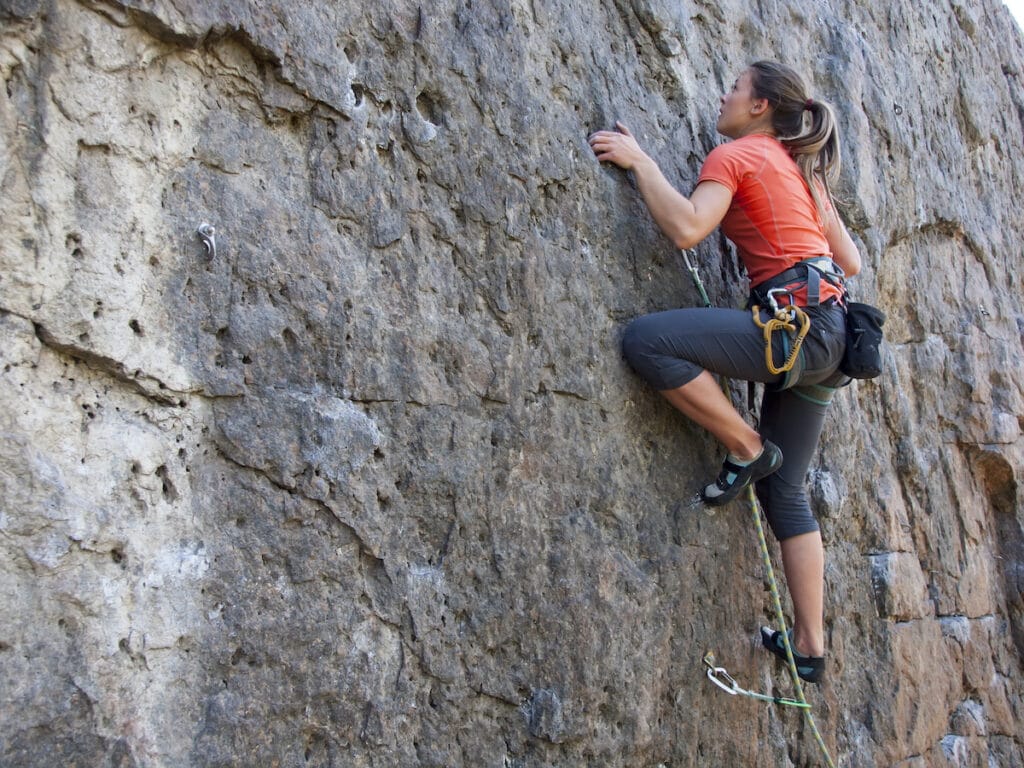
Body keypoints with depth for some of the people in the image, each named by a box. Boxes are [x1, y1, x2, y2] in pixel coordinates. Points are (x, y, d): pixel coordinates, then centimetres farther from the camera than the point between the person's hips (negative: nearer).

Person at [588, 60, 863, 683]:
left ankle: (748, 449, -5)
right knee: (785, 489, 12)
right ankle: (811, 646, 16)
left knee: (647, 340, -18)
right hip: (827, 337, 10)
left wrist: (639, 161, -7)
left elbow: (687, 228, -17)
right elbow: (851, 262, 23)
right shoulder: (803, 171, 24)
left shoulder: (736, 154, 0)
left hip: (797, 324, -10)